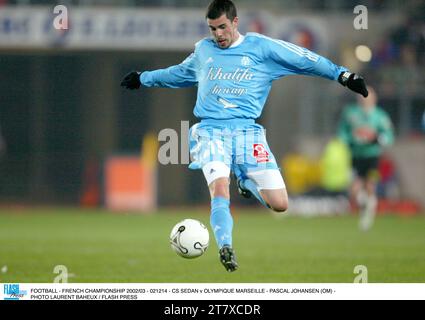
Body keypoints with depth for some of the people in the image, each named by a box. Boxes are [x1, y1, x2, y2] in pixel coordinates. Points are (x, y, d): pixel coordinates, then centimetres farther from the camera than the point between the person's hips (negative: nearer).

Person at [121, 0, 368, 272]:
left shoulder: (261, 47, 6)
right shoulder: (203, 50, 16)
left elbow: (306, 60, 8)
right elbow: (180, 73, 37)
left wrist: (342, 75, 2)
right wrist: (144, 78, 46)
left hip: (246, 130, 0)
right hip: (211, 131, 0)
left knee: (280, 204, -8)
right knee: (220, 189, -29)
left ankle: (247, 182, 23)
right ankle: (225, 247, -29)